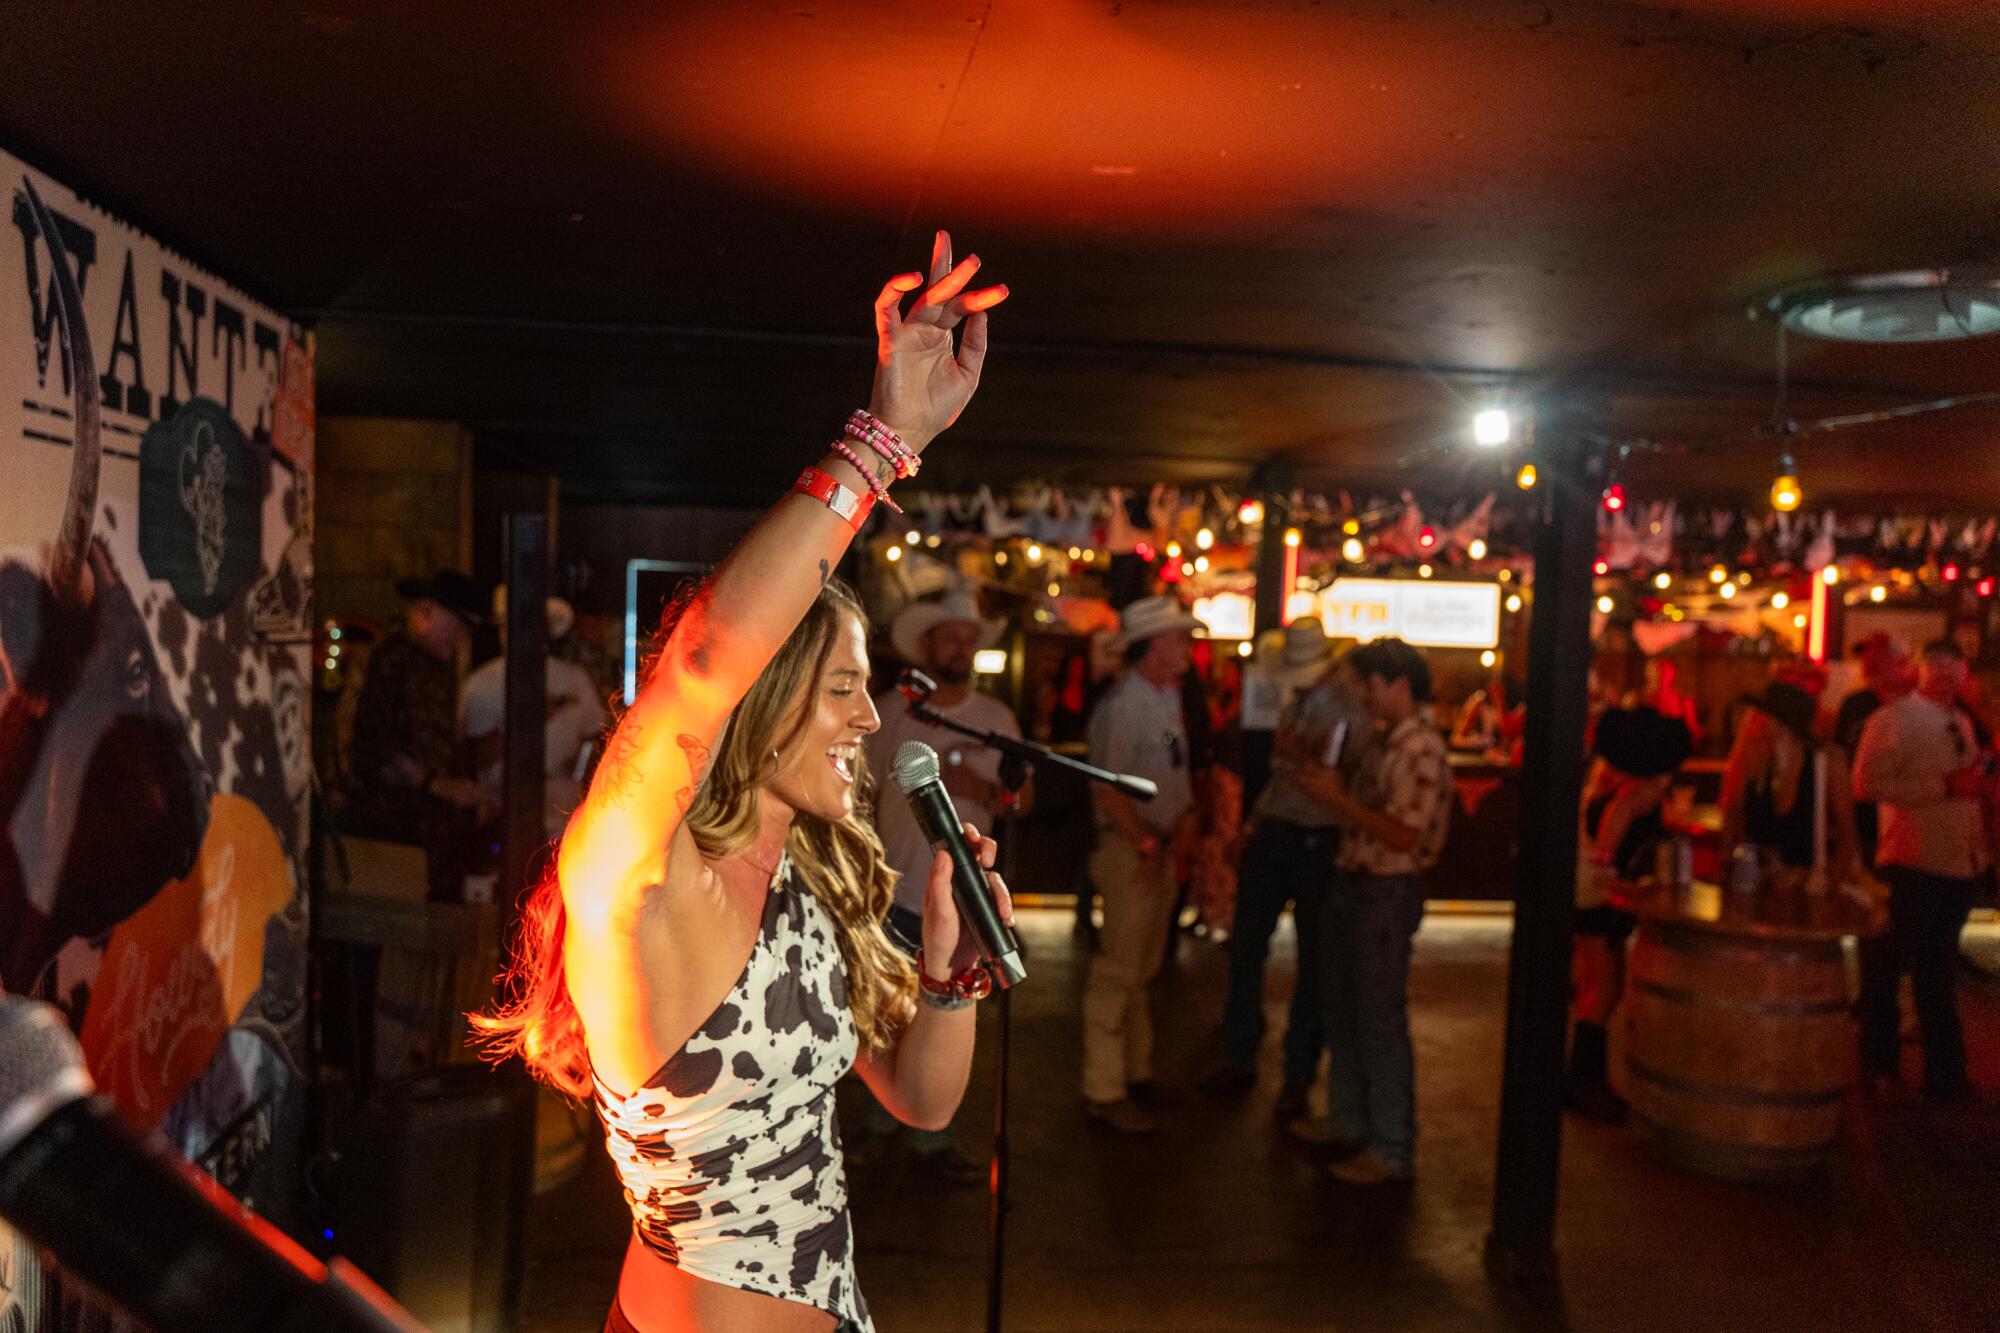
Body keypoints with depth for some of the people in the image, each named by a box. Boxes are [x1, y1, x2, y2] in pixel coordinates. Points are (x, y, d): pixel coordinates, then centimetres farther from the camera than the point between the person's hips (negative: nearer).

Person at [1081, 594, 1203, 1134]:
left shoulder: (1169, 699, 12)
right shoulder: (1120, 705, -17)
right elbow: (1107, 789, -20)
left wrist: (1186, 816, 1)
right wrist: (1146, 846, -17)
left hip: (1161, 847, 9)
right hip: (1128, 847, -9)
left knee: (1143, 969, 18)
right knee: (1117, 973, -3)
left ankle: (1137, 1073, 31)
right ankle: (1103, 1091, 6)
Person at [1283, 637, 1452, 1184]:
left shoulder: (1421, 751, -18)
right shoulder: (1385, 745, 13)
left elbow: (1403, 835, -24)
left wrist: (1338, 797, -21)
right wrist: (1332, 786, 3)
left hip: (1387, 893, -10)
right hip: (1353, 885, 10)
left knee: (1380, 1020, -1)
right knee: (1341, 1010, 18)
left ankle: (1392, 1149, 10)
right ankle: (1348, 1122, 33)